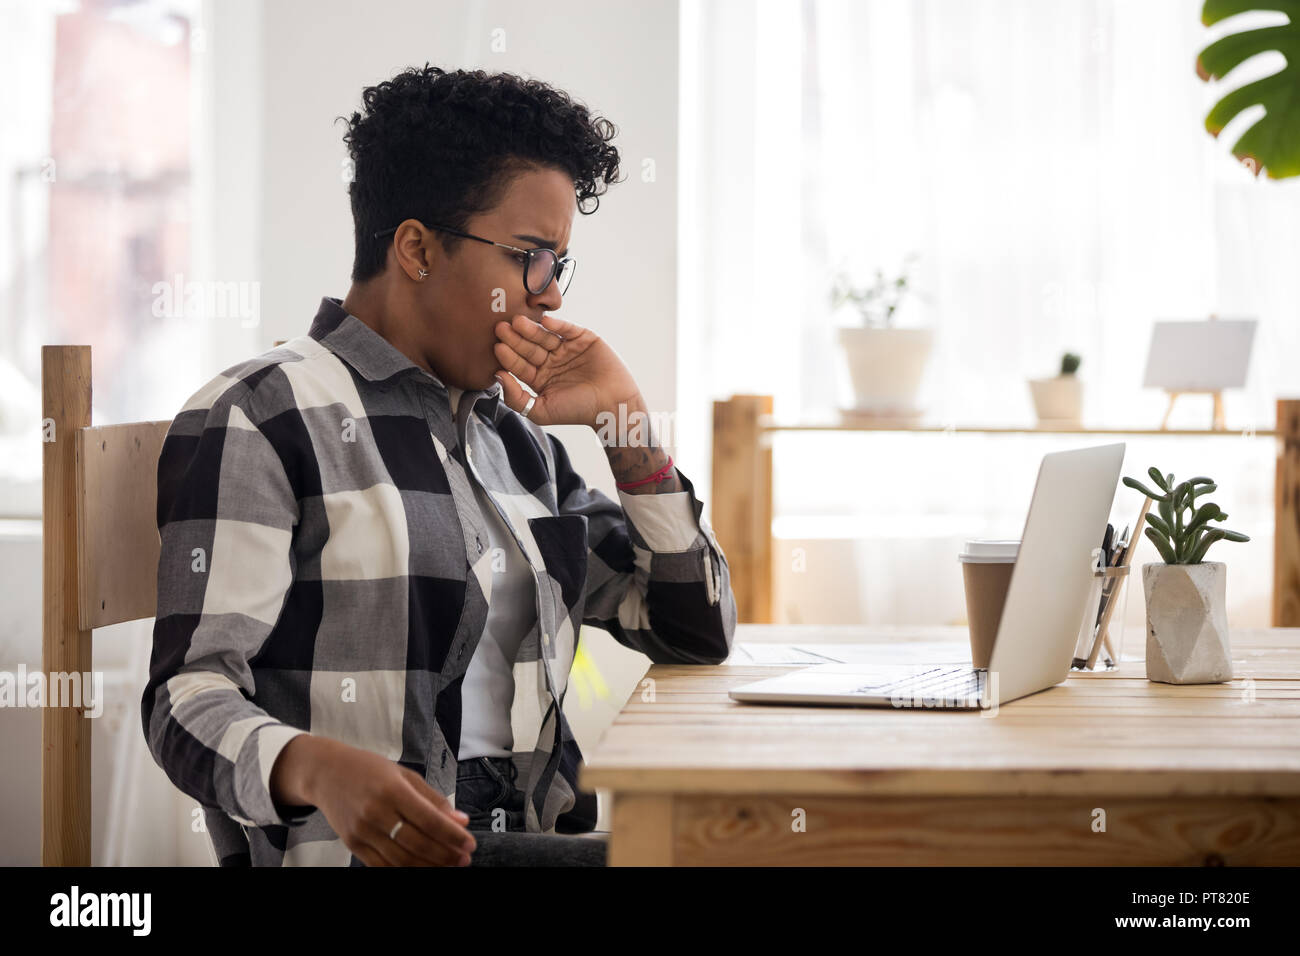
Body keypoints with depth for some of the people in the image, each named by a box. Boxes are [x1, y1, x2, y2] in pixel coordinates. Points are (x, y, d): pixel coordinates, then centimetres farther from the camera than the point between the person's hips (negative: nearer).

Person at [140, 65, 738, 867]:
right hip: (375, 853, -8)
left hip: (538, 840, 8)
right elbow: (191, 695, -12)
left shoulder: (515, 436, 20)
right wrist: (317, 768, -34)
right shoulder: (259, 418, -2)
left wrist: (629, 425, 10)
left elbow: (696, 634, 22)